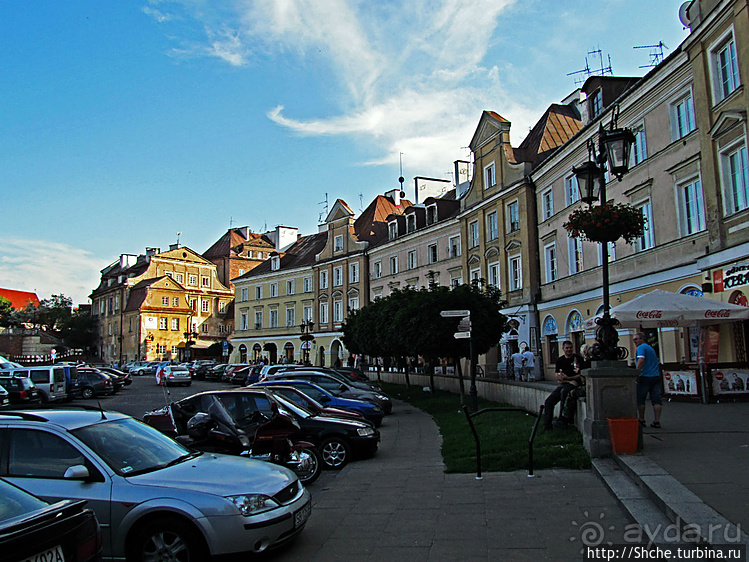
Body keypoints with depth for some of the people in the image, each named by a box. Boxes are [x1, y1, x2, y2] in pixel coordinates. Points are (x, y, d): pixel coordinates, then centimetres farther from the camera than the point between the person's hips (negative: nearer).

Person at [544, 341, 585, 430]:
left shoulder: (578, 359, -1)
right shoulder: (560, 360, 11)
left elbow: (581, 375, -8)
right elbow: (558, 377, 4)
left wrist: (568, 378, -19)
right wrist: (570, 381, -12)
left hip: (574, 384, -5)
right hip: (563, 384, 5)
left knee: (564, 391, -36)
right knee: (548, 402, -8)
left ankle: (562, 420, -28)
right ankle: (547, 425, -1)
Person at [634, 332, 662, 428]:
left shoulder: (641, 348, -6)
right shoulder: (651, 348, 22)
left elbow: (641, 360, -21)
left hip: (645, 377, -7)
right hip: (656, 377, 7)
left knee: (640, 399, 4)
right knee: (656, 399, 3)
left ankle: (642, 420, 9)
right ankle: (657, 421, 0)